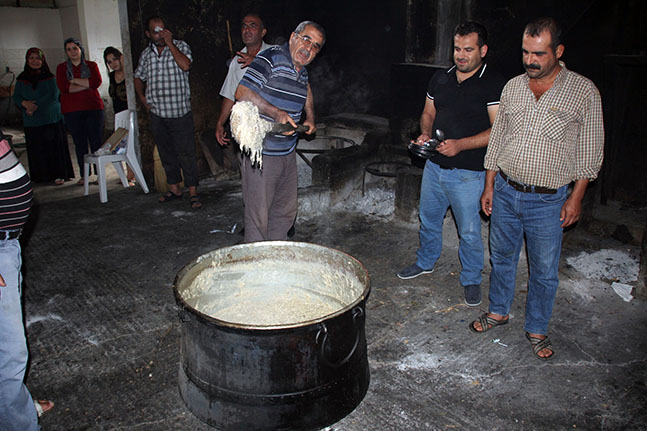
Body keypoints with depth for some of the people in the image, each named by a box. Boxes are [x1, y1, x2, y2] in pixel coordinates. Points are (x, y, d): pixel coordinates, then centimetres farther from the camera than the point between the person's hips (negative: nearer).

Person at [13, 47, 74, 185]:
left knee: (54, 146, -2)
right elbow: (16, 96, 9)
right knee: (36, 149, 4)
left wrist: (35, 106, -14)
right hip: (31, 122, 3)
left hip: (51, 118, -3)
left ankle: (59, 174, 6)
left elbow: (53, 96, -10)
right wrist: (25, 103, -13)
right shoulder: (22, 79, 9)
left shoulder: (50, 78, -1)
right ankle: (41, 175, 13)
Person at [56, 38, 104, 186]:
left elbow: (97, 82, -9)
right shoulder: (62, 67, 10)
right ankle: (84, 175, 8)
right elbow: (63, 88, -6)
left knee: (96, 141, -3)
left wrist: (75, 80, -9)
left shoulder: (91, 65, 9)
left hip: (93, 107, -1)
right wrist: (86, 84, -8)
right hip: (71, 110, 1)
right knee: (80, 143, 2)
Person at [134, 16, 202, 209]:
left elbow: (185, 65, -21)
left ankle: (193, 192, 1)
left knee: (186, 153, -6)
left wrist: (169, 43, -15)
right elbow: (138, 77, 25)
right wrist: (142, 96, 10)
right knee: (166, 153, 11)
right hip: (157, 113, 5)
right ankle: (174, 189, 23)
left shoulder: (180, 46, 0)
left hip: (180, 112, -5)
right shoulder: (147, 53, 11)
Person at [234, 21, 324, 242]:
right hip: (261, 152, -8)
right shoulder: (270, 59, -13)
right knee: (259, 214, -1)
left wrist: (310, 118, 26)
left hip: (288, 153, 8)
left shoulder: (303, 72, 12)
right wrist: (277, 113, -26)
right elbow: (242, 93, -22)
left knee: (287, 210, 16)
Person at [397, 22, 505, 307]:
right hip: (434, 165, 6)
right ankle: (425, 262, 43)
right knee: (428, 218, 20)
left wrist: (460, 144, -25)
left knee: (469, 231, 4)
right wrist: (426, 134, -3)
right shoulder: (441, 78, 8)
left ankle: (471, 280, 25)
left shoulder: (494, 84, -10)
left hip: (468, 173, -6)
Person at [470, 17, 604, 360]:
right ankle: (498, 311, 38)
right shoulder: (513, 87, 4)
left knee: (544, 270, 9)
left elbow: (590, 149, -2)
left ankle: (536, 329, 29)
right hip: (505, 192, 3)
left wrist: (576, 198, -5)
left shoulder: (583, 91, -6)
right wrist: (489, 186, 8)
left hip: (548, 201, -3)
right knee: (502, 257, 17)